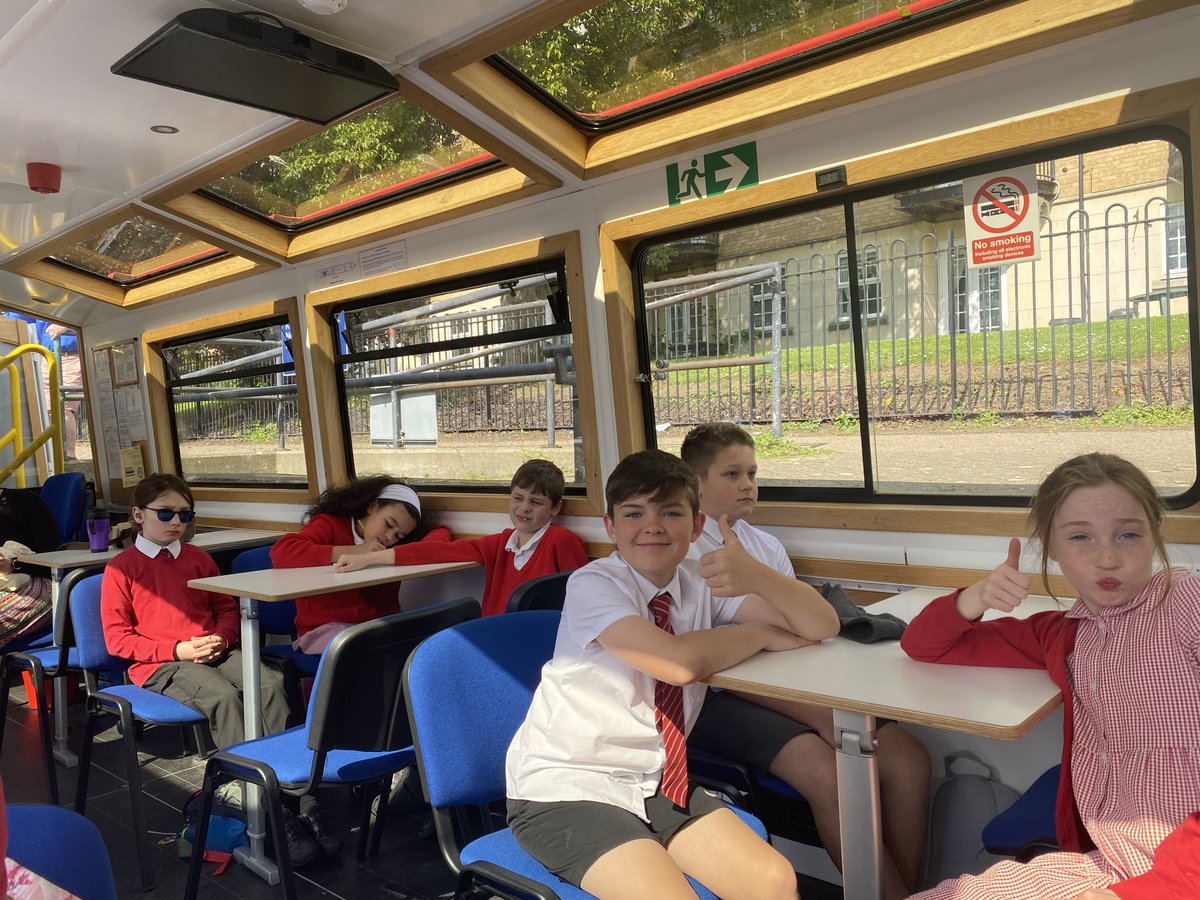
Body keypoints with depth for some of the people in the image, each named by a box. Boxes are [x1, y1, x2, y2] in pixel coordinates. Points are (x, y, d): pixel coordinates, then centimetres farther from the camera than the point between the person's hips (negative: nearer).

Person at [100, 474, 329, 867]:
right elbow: (117, 638, 0)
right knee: (224, 697, -36)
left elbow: (226, 608, 24)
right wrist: (177, 650, -13)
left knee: (275, 683, -28)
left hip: (215, 653, 4)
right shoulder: (120, 568, 5)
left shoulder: (198, 558, 19)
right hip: (159, 666, -4)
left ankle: (305, 800, -28)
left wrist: (221, 637, -1)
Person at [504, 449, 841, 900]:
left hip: (656, 781, 6)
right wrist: (762, 631, -14)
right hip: (565, 790, -5)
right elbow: (680, 662, -31)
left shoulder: (701, 583, 0)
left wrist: (756, 579, -26)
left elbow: (822, 625, -7)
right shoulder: (591, 584, -16)